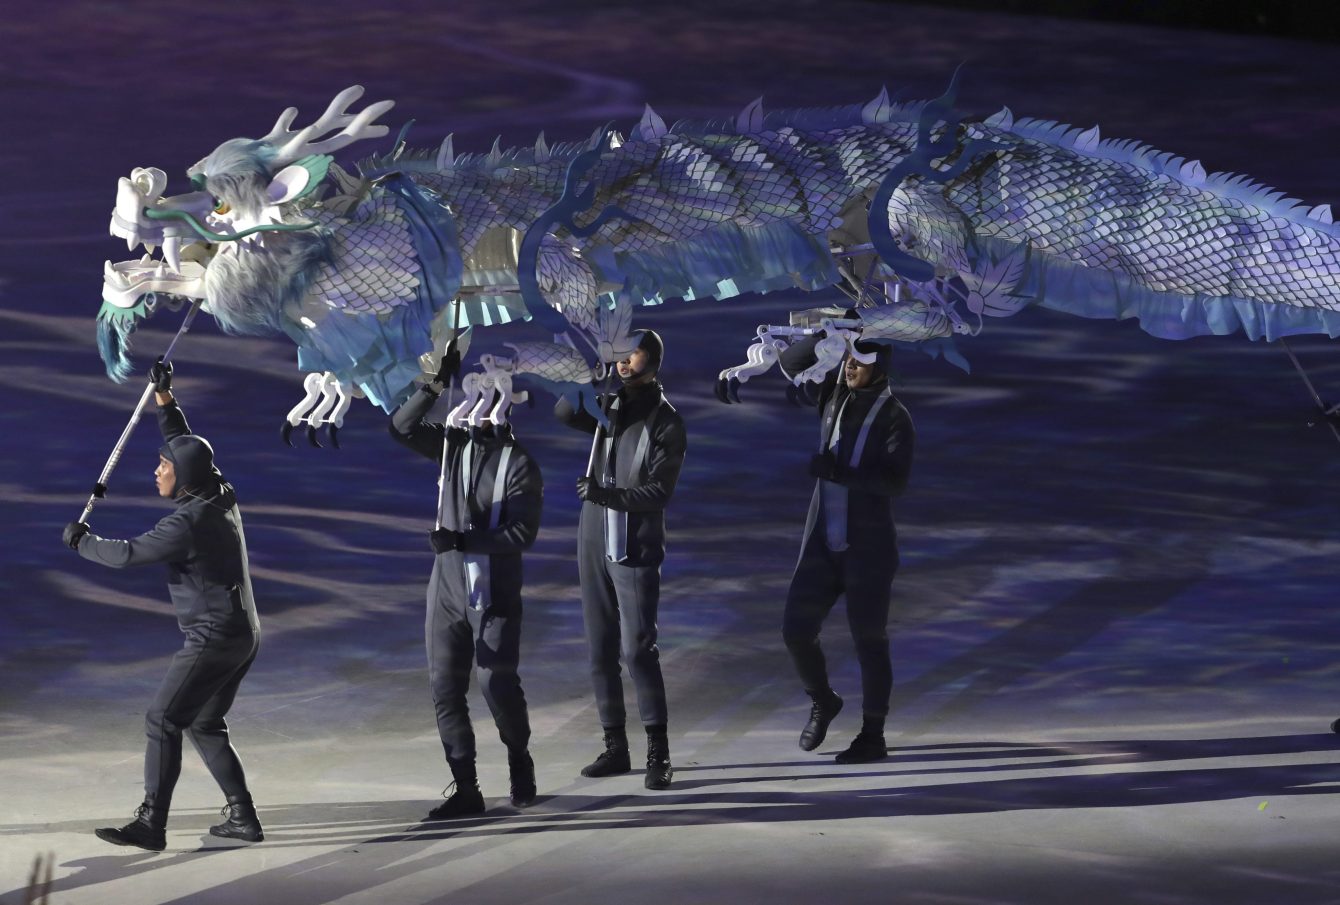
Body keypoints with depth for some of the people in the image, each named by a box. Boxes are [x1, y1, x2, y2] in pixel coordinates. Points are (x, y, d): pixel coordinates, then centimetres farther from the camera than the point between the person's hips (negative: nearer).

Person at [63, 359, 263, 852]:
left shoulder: (188, 522, -20)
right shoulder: (221, 497, 6)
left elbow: (127, 554, -21)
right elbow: (186, 446, 22)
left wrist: (81, 541, -4)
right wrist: (165, 400, 23)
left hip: (212, 639, -10)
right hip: (243, 636, 10)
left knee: (162, 721, -9)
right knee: (206, 725, 16)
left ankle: (151, 823, -12)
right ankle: (242, 816, 15)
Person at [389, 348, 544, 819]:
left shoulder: (519, 464, -8)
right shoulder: (455, 446, 7)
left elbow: (522, 532, -15)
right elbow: (401, 427, -2)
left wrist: (462, 540, -23)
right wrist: (437, 384, -12)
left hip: (495, 594, -5)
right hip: (447, 590, 5)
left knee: (497, 681, -11)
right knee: (445, 687, 1)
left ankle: (520, 763, 17)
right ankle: (465, 790, 7)